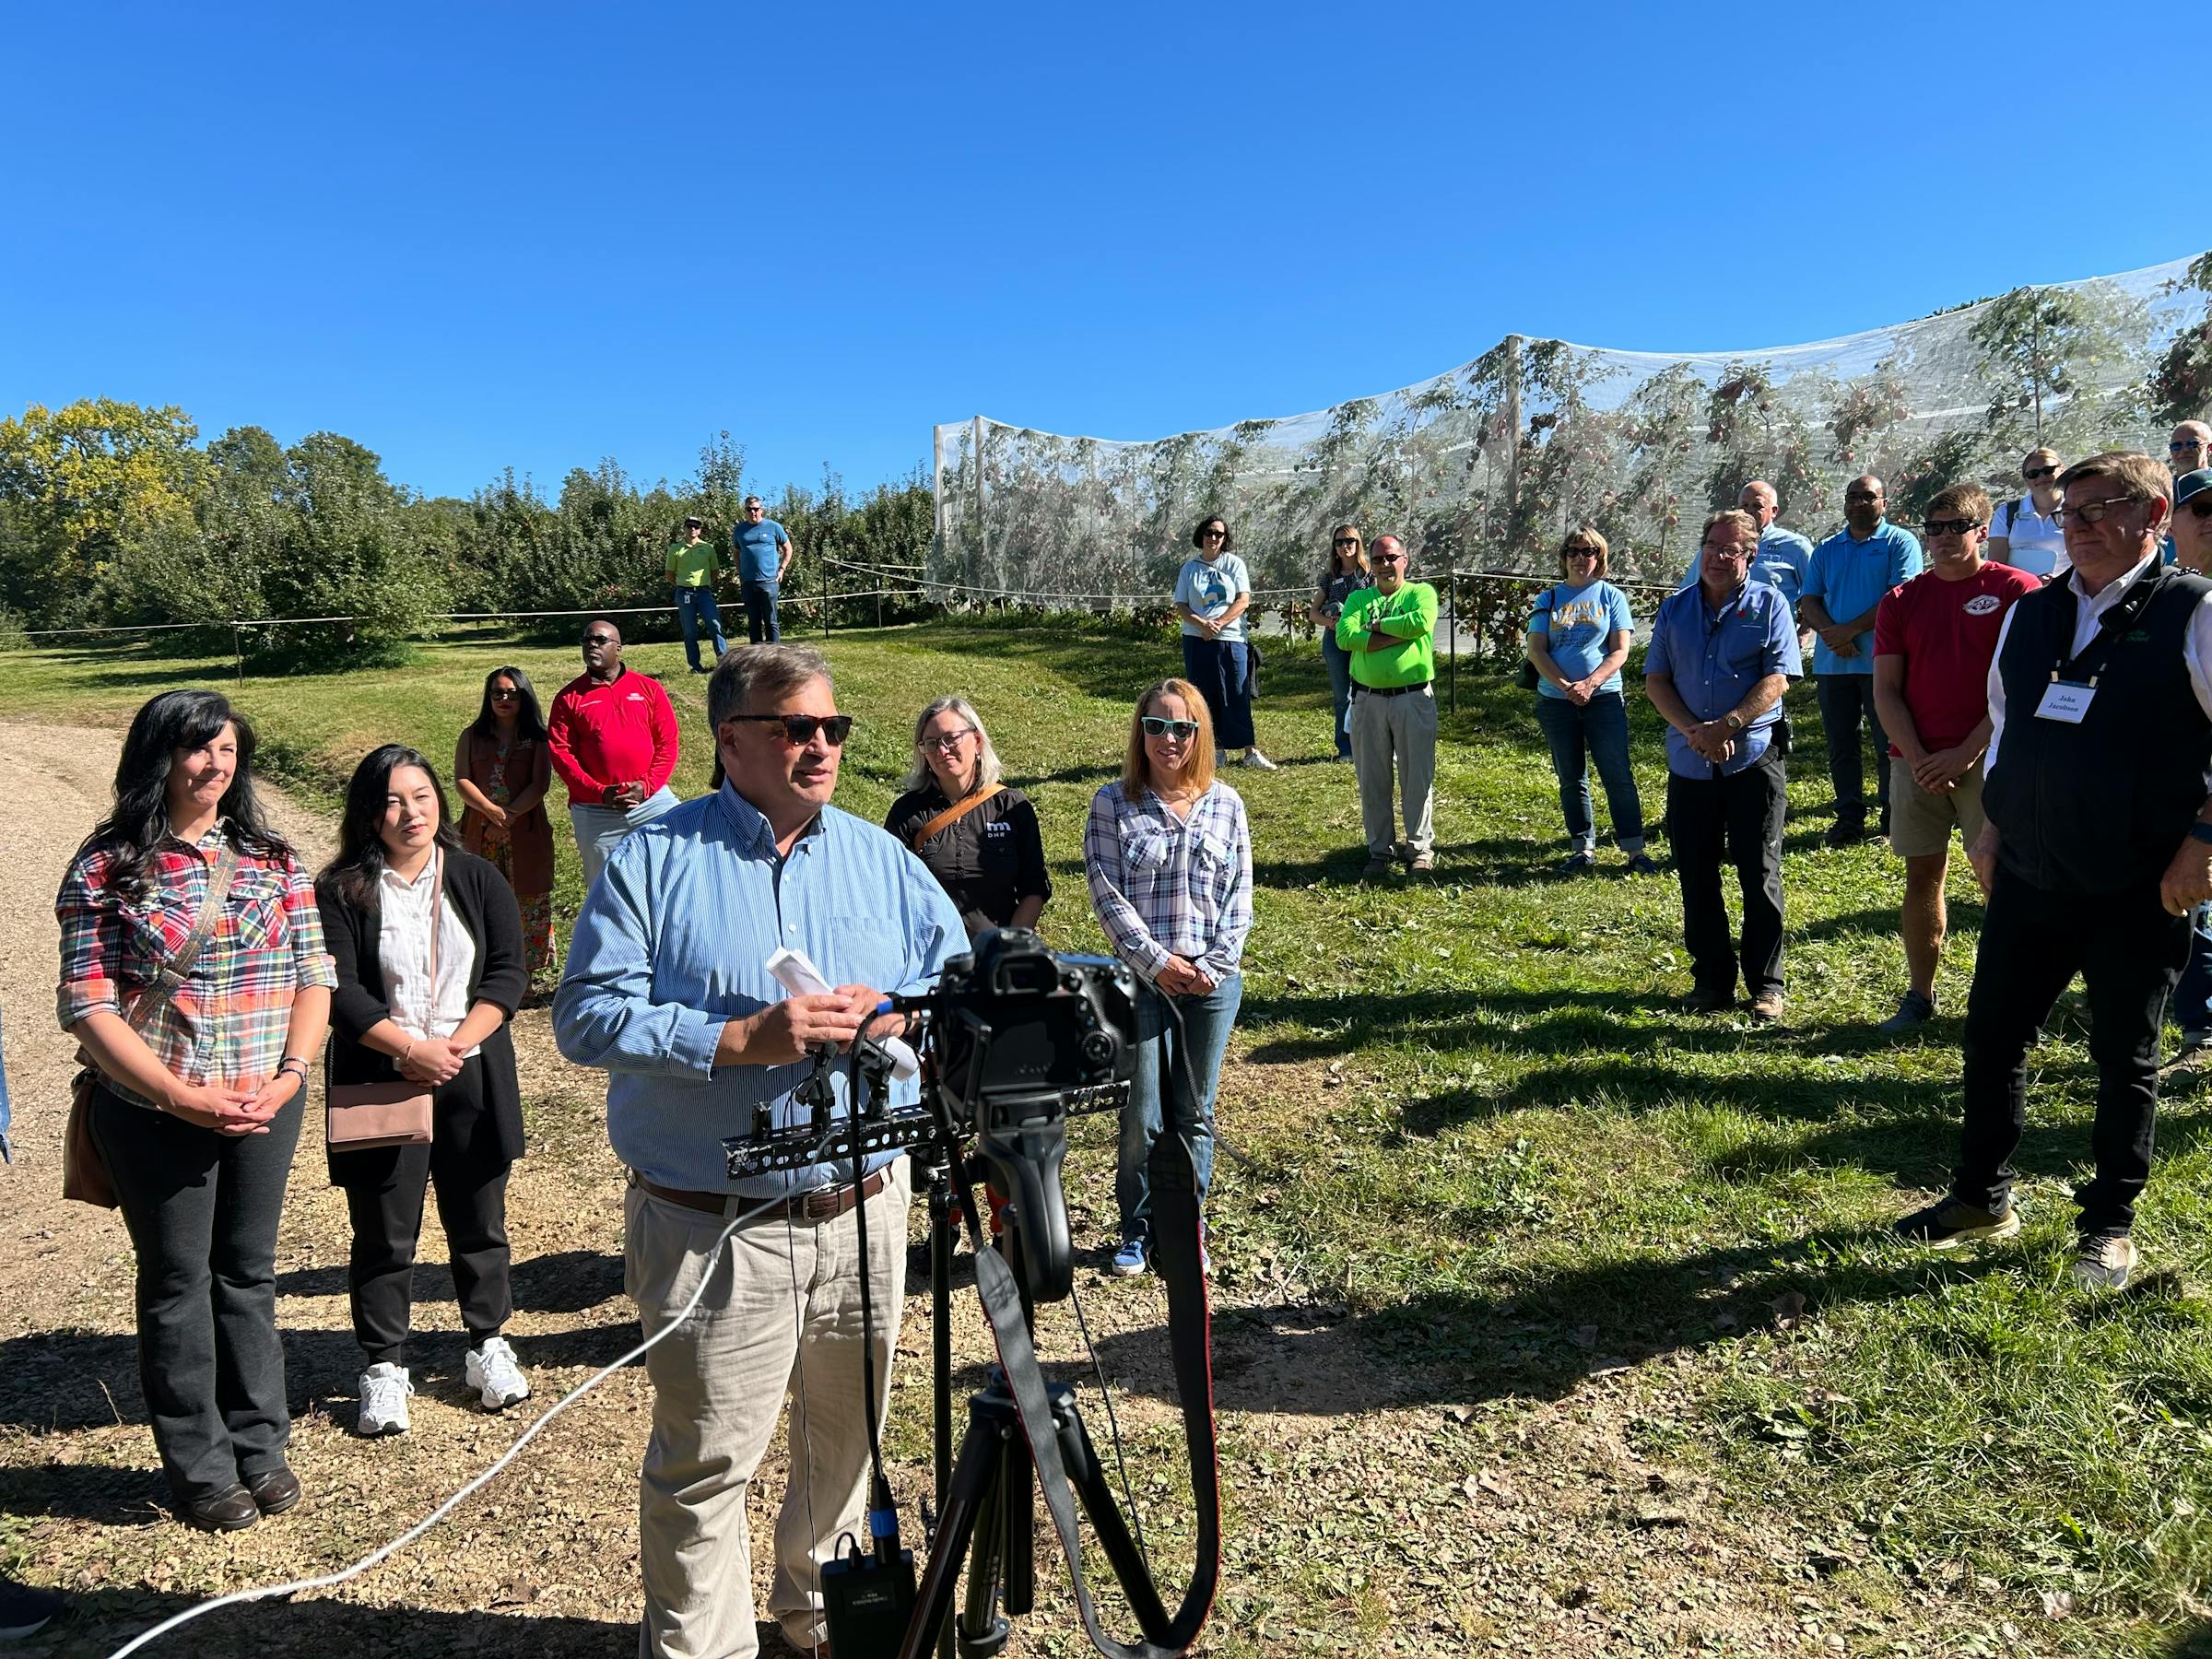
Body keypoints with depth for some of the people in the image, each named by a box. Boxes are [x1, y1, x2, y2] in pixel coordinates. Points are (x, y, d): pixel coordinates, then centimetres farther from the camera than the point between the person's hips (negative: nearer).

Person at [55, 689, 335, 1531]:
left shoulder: (272, 859, 3)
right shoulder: (106, 868, -6)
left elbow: (314, 975, 3)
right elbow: (87, 1006, -10)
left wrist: (292, 1072, -11)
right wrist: (181, 1095, -17)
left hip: (265, 1105, 3)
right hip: (155, 1113, -3)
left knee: (248, 1272, 15)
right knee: (177, 1285, 10)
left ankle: (259, 1446, 30)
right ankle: (201, 1468, 25)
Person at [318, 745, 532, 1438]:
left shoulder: (479, 879, 3)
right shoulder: (341, 893, -3)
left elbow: (509, 973, -2)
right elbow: (340, 992, -10)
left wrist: (456, 1044, -14)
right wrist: (412, 1048, -20)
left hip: (473, 1080, 2)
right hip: (380, 1085, -2)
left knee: (479, 1221, 12)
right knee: (383, 1235, 7)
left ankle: (488, 1345, 29)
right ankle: (385, 1367, 22)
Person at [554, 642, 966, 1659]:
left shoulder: (880, 857, 7)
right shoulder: (654, 859, -3)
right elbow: (588, 1017, -11)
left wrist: (889, 1015, -12)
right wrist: (743, 1039, -21)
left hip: (865, 1212, 4)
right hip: (713, 1226, -4)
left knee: (850, 1439, 19)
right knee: (705, 1461, 6)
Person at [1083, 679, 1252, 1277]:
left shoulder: (1225, 805, 3)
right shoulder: (1113, 804, -2)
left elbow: (1239, 896, 2)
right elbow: (1107, 896, -6)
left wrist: (1214, 967, -7)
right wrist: (1157, 962, -11)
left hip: (1212, 981, 2)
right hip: (1141, 980, -2)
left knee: (1195, 1113, 11)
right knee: (1142, 1116, 3)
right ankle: (1137, 1229, 22)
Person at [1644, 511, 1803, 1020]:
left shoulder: (1768, 604, 2)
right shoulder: (1675, 608, 11)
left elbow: (1777, 678, -7)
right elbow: (1655, 680, 5)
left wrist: (1727, 726, -19)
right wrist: (1693, 731, -10)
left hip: (1754, 757, -3)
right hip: (1689, 763, 3)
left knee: (1760, 875, 0)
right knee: (1696, 877, 8)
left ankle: (1766, 986, 10)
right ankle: (1712, 979, 20)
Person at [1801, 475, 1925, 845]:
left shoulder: (1900, 542, 2)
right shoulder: (1826, 549, 16)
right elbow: (1809, 602, 9)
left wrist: (1852, 629, -15)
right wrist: (1831, 633, -11)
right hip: (1832, 660, 5)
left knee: (1889, 743, 0)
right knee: (1840, 745, 8)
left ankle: (1894, 816, 9)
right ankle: (1849, 817, 16)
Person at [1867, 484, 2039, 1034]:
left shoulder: (2017, 591, -2)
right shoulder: (1901, 601, 9)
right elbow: (1885, 690, 5)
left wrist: (1966, 753, -13)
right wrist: (1919, 759, -6)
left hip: (1986, 759, -4)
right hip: (1917, 759, 4)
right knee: (1922, 876, 8)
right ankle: (1920, 996, 17)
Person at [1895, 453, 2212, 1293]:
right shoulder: (2030, 614, 8)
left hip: (2138, 892, -5)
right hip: (2028, 876, 5)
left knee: (2125, 1059, 9)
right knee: (1991, 1032, 11)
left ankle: (2110, 1226, 26)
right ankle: (1982, 1195, 29)